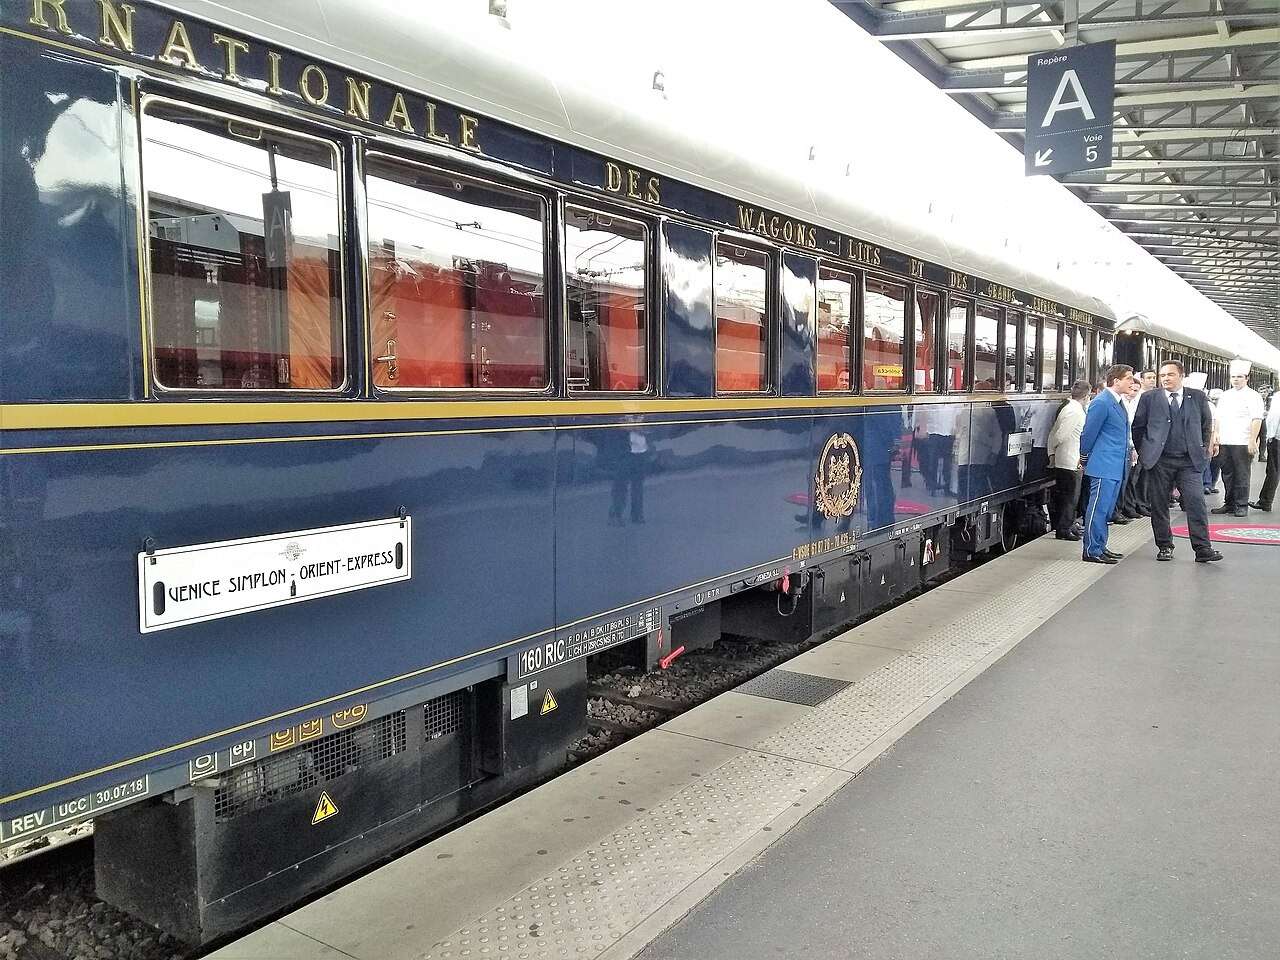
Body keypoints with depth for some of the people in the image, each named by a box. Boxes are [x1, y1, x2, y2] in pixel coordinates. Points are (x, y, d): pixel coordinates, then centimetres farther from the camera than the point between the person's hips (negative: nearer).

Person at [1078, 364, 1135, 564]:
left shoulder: (1118, 403, 14)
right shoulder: (1102, 403, -15)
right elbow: (1089, 433, -11)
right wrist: (1085, 456, 0)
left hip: (1117, 466, 9)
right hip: (1104, 465, -9)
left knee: (1105, 509, 14)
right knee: (1098, 508, -6)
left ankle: (1099, 547, 21)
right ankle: (1091, 551, -2)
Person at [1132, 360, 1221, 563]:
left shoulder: (1198, 397, 7)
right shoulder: (1149, 398, 4)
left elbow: (1207, 425, 16)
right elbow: (1137, 427, 9)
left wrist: (1205, 450, 11)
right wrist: (1143, 452, 6)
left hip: (1190, 461, 0)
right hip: (1159, 461, 0)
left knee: (1196, 502, -8)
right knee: (1159, 506, 4)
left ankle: (1202, 549, -5)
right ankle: (1164, 547, 15)